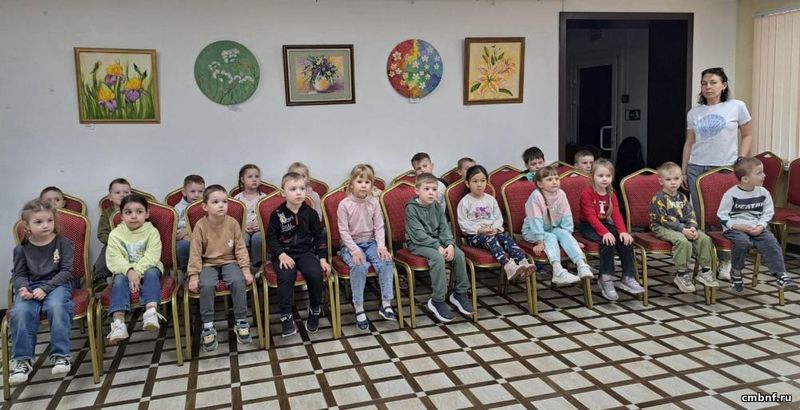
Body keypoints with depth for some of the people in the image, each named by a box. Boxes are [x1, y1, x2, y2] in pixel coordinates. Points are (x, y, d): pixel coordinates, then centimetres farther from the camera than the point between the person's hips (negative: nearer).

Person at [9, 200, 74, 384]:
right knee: (20, 312, -29)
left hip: (57, 284, -2)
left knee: (56, 306, -35)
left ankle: (60, 355, -25)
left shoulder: (63, 243, 0)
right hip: (30, 287, 2)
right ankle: (22, 360, -18)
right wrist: (23, 287, -13)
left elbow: (65, 271, -4)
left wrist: (45, 288, -17)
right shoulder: (22, 249, 8)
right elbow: (18, 274, 11)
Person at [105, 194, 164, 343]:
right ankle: (118, 322, -41)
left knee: (152, 273, -32)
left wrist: (137, 272, -29)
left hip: (147, 269, -1)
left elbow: (151, 257, -15)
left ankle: (151, 311, -47)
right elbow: (114, 259, -12)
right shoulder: (115, 234, -1)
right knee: (119, 280, -29)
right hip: (124, 271, 1)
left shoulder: (152, 231, -5)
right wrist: (129, 271, -29)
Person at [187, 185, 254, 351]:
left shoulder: (233, 223, -4)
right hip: (208, 264, -1)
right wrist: (193, 275, -14)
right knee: (207, 285, -30)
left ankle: (241, 322, -11)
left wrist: (246, 269, -9)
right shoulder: (201, 225, -8)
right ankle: (208, 326, -13)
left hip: (229, 262, 1)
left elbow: (240, 248, -1)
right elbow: (195, 253, -6)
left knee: (238, 281, -28)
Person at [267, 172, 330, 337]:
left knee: (316, 274, -26)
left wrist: (322, 258, -1)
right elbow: (271, 238, 1)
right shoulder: (277, 214, 0)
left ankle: (315, 310, -1)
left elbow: (319, 237, 9)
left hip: (306, 252, 2)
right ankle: (286, 316, -15)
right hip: (284, 254, -1)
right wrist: (281, 255, -15)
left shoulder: (310, 213, 5)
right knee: (286, 276, -31)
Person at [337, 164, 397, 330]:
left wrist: (381, 246, -13)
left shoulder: (374, 202, 2)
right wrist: (355, 250, -21)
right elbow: (344, 231, -10)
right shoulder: (344, 205, -8)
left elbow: (379, 227, 2)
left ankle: (386, 304, -14)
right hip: (351, 245, -3)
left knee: (386, 262, -24)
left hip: (370, 242, 4)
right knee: (360, 266, -33)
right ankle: (358, 309, -22)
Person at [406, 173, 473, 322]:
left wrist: (450, 244, -17)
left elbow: (444, 227, 2)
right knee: (438, 258, -33)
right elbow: (418, 234, -19)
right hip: (417, 243, -6)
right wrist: (437, 247, -25)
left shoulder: (437, 206, 7)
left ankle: (461, 293, 0)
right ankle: (437, 300, -23)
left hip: (437, 241, 6)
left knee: (459, 254, -17)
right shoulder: (411, 208, -12)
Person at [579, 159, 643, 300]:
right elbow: (591, 217, -22)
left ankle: (628, 278, -8)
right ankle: (605, 280, -22)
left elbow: (616, 214, -5)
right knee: (608, 242, -32)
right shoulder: (587, 194, -13)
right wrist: (605, 232, -34)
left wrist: (622, 231, -21)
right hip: (588, 227, -6)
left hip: (605, 224, 6)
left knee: (626, 241, -16)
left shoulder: (611, 195, 7)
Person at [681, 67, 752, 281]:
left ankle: (725, 263, 11)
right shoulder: (693, 113, 7)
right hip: (697, 168, 3)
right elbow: (689, 143, 11)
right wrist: (683, 171, 7)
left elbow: (747, 136, 5)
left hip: (725, 169, -2)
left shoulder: (737, 107, 0)